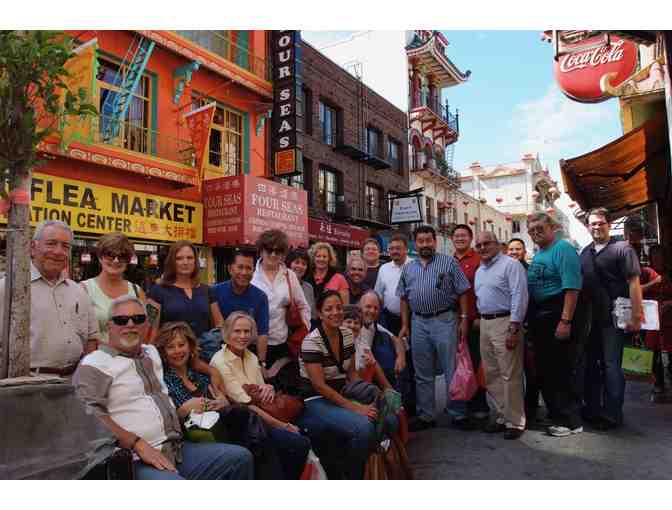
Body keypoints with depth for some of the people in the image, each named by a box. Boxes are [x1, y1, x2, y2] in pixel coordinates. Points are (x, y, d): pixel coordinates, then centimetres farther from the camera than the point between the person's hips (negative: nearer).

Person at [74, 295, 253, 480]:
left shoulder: (152, 352, 21)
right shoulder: (94, 365, -3)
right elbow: (90, 414, -16)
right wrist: (138, 444, -20)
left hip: (178, 449, 8)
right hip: (137, 461, -7)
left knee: (241, 457, -2)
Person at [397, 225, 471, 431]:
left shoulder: (449, 262, 0)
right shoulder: (408, 268, 13)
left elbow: (462, 292, -2)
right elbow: (404, 298, 15)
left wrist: (464, 319, -10)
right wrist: (405, 325, 9)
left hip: (445, 320, -4)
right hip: (419, 322, 4)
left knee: (452, 371, 1)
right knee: (422, 373, 11)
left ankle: (459, 413, 15)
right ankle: (425, 416, 22)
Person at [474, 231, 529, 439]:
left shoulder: (510, 264, -8)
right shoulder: (479, 271, 17)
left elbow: (519, 297, -16)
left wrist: (513, 329, -20)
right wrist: (478, 320, 12)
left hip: (505, 322, -8)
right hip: (485, 323, 8)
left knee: (510, 375, -3)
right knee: (492, 375, 13)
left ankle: (515, 421, 9)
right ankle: (502, 416, 25)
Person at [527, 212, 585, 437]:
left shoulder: (563, 249, -11)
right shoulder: (536, 255, 15)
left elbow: (572, 288, -20)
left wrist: (566, 321, -26)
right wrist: (531, 319, 14)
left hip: (559, 316, -9)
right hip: (539, 318, 9)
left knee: (565, 369, -1)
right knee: (545, 369, 16)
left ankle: (572, 421, 12)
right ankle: (555, 414, 31)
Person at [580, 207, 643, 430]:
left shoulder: (622, 248, -5)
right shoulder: (585, 253, 11)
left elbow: (634, 283, -10)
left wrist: (636, 316, -16)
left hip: (614, 317, -6)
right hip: (590, 317, 6)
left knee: (611, 365, 0)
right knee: (591, 364, 15)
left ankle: (612, 414, 13)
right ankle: (592, 409, 29)